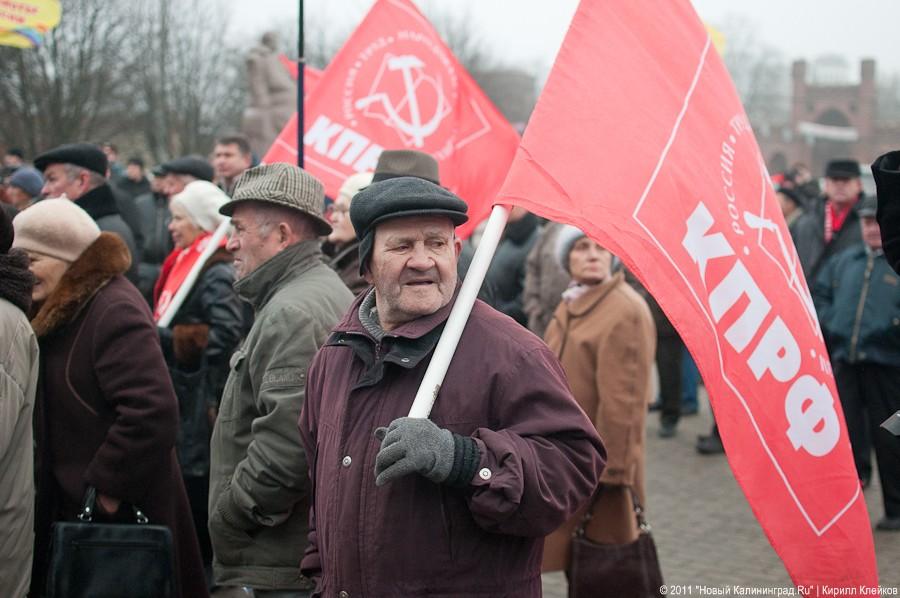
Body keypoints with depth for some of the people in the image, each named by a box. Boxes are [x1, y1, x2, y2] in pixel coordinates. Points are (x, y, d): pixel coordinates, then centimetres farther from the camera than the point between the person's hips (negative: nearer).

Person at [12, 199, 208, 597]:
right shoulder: (59, 314, 12)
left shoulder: (115, 312, -18)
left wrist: (108, 490, -21)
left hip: (122, 510, -9)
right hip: (71, 505, 9)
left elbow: (152, 412, -27)